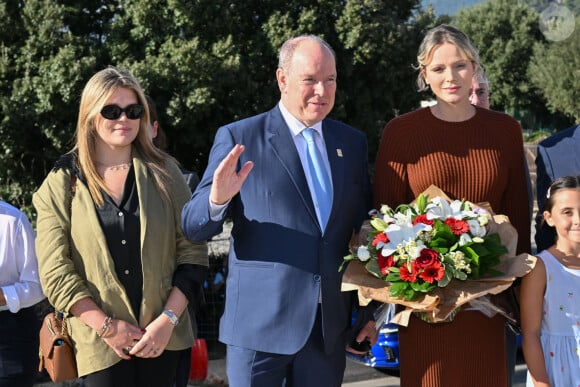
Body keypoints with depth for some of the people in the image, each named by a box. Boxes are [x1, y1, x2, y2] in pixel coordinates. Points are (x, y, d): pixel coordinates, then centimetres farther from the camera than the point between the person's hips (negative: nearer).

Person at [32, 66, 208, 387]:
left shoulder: (163, 171, 4)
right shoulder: (62, 183, 0)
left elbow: (192, 252, 2)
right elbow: (55, 271, -4)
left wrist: (168, 319, -8)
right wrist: (106, 326, -11)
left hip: (163, 336, 1)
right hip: (101, 342, -1)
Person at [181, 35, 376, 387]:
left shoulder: (352, 142, 9)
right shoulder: (239, 139, -4)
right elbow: (193, 228, -5)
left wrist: (369, 309, 12)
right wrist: (217, 199, -26)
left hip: (330, 327, 4)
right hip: (259, 322, -4)